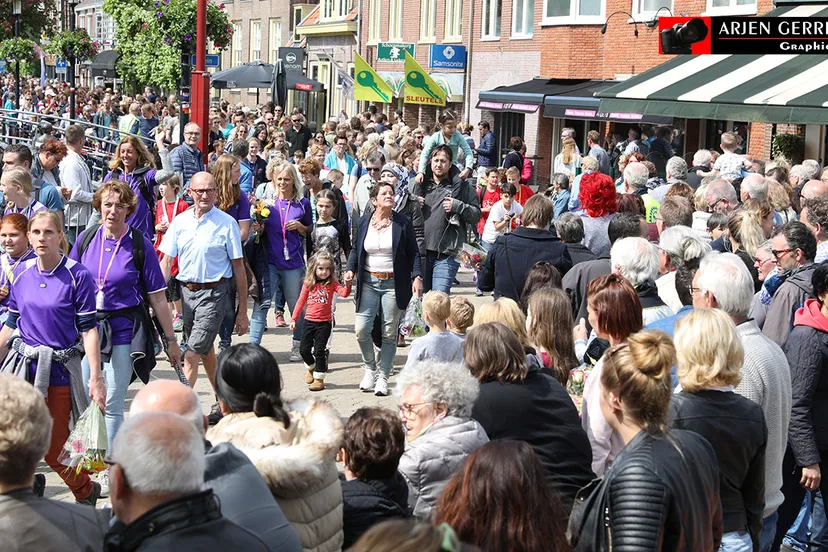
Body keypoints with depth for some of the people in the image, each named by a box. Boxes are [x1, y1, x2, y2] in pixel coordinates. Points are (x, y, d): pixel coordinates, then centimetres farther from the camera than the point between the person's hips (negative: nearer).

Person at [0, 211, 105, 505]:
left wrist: (96, 378, -13)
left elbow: (88, 329, -9)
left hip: (59, 371, -4)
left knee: (53, 449, 2)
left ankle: (86, 492, 29)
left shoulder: (77, 276, -9)